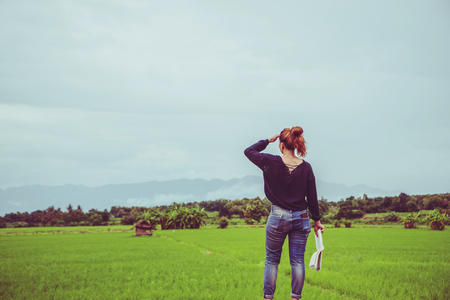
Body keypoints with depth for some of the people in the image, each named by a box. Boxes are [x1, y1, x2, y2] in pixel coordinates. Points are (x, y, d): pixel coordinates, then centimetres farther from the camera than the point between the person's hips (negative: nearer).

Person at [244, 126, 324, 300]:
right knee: (298, 261, 7)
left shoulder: (271, 163, -10)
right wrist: (316, 220, 13)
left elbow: (249, 151, 6)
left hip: (278, 216, -2)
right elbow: (312, 197, 3)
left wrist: (268, 141, 13)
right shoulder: (306, 167, -2)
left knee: (272, 259, 9)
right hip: (301, 218, 2)